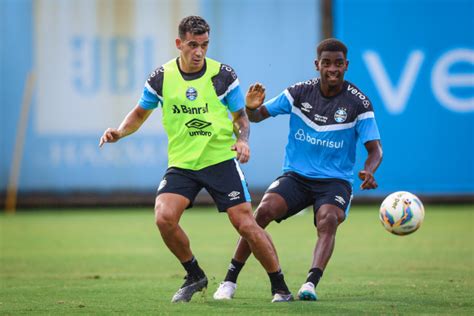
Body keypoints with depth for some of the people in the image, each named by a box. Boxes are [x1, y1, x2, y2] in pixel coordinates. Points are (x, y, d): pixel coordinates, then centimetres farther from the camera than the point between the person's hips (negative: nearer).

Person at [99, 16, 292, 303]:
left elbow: (240, 116, 4)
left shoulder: (223, 75, -6)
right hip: (181, 163, 2)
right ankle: (194, 276, 5)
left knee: (246, 225, -10)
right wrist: (120, 132, -5)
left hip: (221, 160, -2)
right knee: (164, 217, -20)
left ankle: (280, 287, 7)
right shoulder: (161, 78, -2)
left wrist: (242, 139, -17)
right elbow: (140, 114, 13)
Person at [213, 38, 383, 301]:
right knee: (264, 211, -23)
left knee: (328, 220, -33)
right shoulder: (300, 92, -1)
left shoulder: (358, 103, -7)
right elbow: (258, 116, 6)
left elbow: (375, 149, -7)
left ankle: (310, 284, -42)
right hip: (295, 175, 1)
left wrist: (368, 172, -30)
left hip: (335, 181, -1)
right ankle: (230, 281, -14)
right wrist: (251, 108, -19)